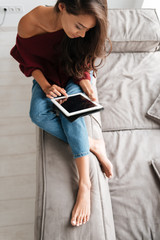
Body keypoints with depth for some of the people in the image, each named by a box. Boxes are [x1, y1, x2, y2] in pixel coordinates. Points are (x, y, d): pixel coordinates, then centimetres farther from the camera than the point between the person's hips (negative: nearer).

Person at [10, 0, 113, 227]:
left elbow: (83, 63, -5)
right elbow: (29, 62, -10)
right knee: (38, 114, -28)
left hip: (74, 75, 0)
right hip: (47, 76, 1)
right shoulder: (29, 25, -26)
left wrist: (84, 80, -22)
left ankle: (84, 183, -31)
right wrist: (45, 85, -23)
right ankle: (93, 144, -23)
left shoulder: (82, 31, -22)